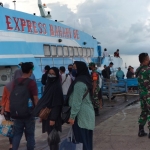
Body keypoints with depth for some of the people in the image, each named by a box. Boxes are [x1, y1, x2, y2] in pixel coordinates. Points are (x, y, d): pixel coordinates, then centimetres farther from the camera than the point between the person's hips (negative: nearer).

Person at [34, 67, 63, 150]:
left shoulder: (57, 86, -14)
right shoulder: (48, 84, 10)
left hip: (52, 115, -8)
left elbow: (57, 104, -18)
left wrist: (53, 118, -20)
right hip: (47, 114, 8)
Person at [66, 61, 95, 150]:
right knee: (86, 139, 13)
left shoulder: (79, 83, -19)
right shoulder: (86, 79, 12)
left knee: (81, 139, -4)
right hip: (87, 113, 10)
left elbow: (77, 101, -21)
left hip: (81, 114, -10)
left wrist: (72, 116, -17)